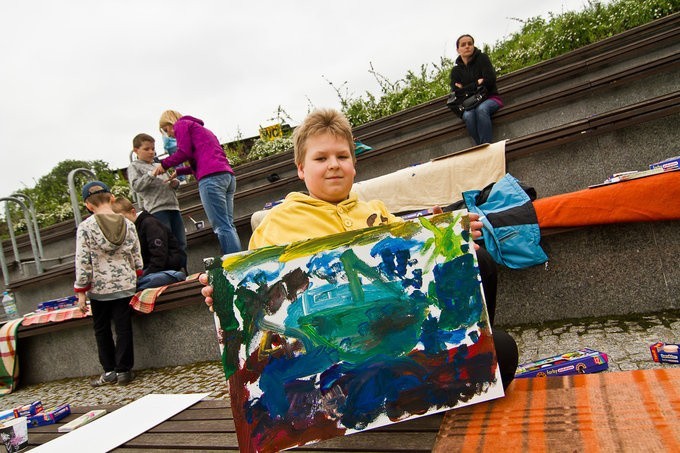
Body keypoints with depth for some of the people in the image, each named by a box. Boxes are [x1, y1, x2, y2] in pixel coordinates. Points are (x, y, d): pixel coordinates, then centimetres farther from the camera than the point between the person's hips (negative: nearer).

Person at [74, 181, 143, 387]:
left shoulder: (85, 227, -10)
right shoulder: (128, 224, -1)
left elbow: (82, 262, -11)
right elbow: (136, 256, 4)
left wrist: (81, 291, -3)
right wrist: (136, 277, 20)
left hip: (99, 287, -2)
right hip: (125, 285, 2)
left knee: (101, 328, 14)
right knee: (123, 327, 8)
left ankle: (109, 371, 20)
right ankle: (123, 370, 14)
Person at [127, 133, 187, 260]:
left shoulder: (158, 165, 25)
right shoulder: (134, 167, 8)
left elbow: (169, 185, 32)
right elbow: (136, 186, -8)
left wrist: (175, 183, 9)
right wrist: (152, 174, -16)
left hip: (173, 206, 6)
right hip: (157, 209, -6)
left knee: (181, 244, 4)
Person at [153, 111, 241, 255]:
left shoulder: (181, 124, 11)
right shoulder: (201, 129, 35)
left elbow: (184, 153, -3)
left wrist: (164, 164, 10)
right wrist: (178, 171, 32)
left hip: (211, 177, -9)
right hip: (228, 175, 9)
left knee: (222, 227, -13)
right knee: (228, 226, 4)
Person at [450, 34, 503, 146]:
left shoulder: (482, 58, 3)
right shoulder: (456, 70, 10)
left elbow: (490, 80, -10)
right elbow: (456, 93, -1)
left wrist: (465, 89, -5)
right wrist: (477, 83, -7)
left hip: (490, 98, -2)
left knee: (481, 109, -37)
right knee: (468, 115, -34)